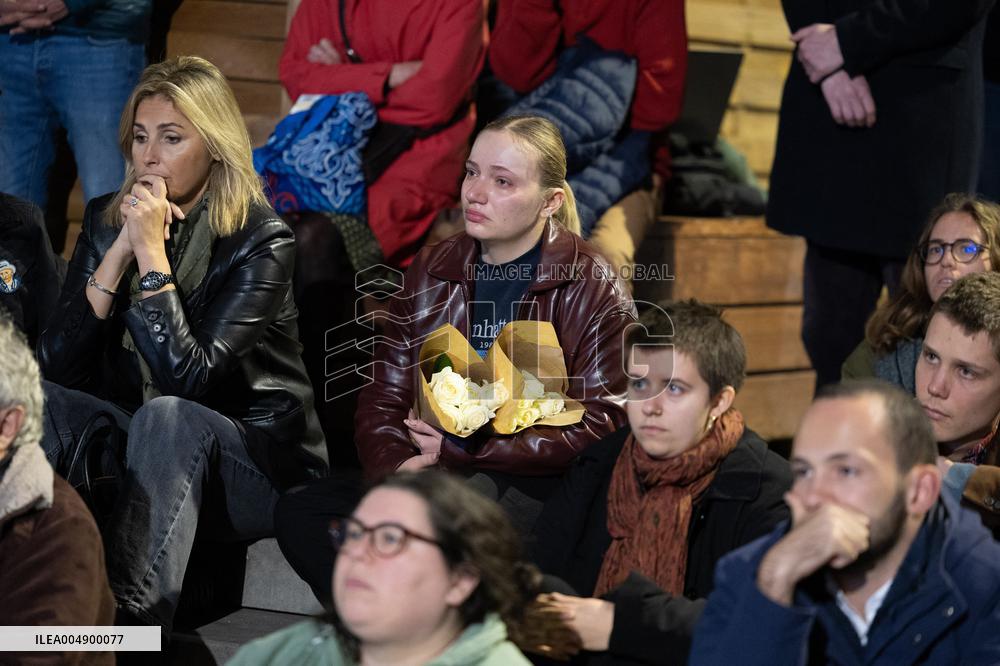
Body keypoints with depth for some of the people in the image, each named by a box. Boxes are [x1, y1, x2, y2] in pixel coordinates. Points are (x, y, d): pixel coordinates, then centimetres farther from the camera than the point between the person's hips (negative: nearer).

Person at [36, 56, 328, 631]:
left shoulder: (262, 240, -14)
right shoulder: (105, 220, 2)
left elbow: (188, 379, -24)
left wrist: (152, 251, -24)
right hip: (139, 444, 5)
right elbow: (58, 366, -8)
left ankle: (130, 623, -47)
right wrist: (120, 251, -16)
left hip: (257, 463, -5)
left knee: (166, 416, -36)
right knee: (42, 402, -22)